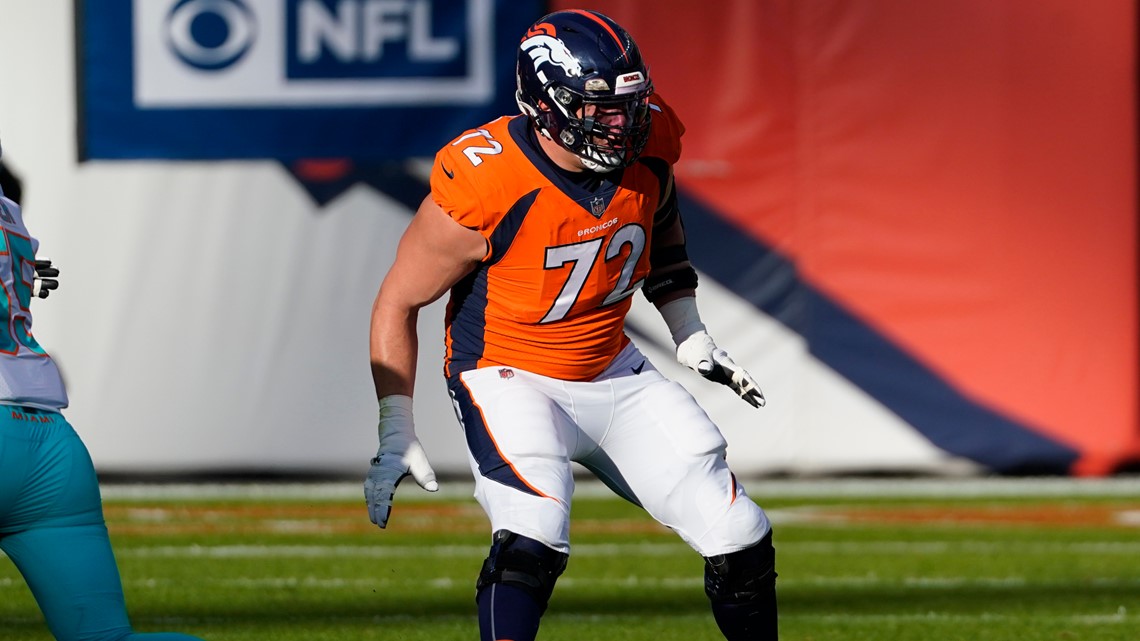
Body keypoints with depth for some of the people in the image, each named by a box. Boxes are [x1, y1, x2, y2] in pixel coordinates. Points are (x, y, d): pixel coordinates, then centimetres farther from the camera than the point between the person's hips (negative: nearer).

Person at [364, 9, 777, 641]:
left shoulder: (648, 144, -11)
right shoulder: (482, 186, -27)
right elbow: (398, 302, -14)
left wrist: (692, 339, 13)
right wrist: (396, 432, -16)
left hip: (612, 373, 6)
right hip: (508, 376, -6)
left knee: (740, 543, 2)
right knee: (533, 540, -33)